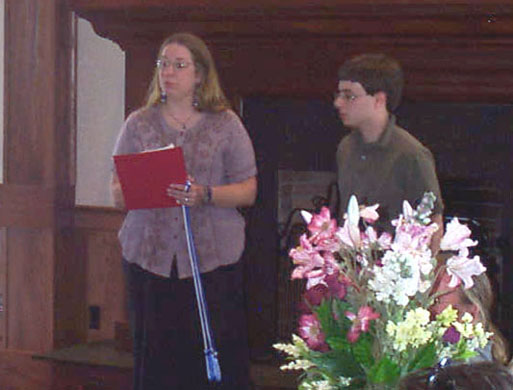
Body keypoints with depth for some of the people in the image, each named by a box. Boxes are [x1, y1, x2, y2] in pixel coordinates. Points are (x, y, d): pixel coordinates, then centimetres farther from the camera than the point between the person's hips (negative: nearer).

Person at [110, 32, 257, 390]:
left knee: (218, 356, -6)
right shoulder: (139, 124, 12)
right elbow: (118, 193, 9)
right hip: (150, 255, 2)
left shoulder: (226, 124, 7)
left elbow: (248, 190, 3)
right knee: (156, 357, -1)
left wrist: (205, 195, -15)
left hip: (213, 256, -1)